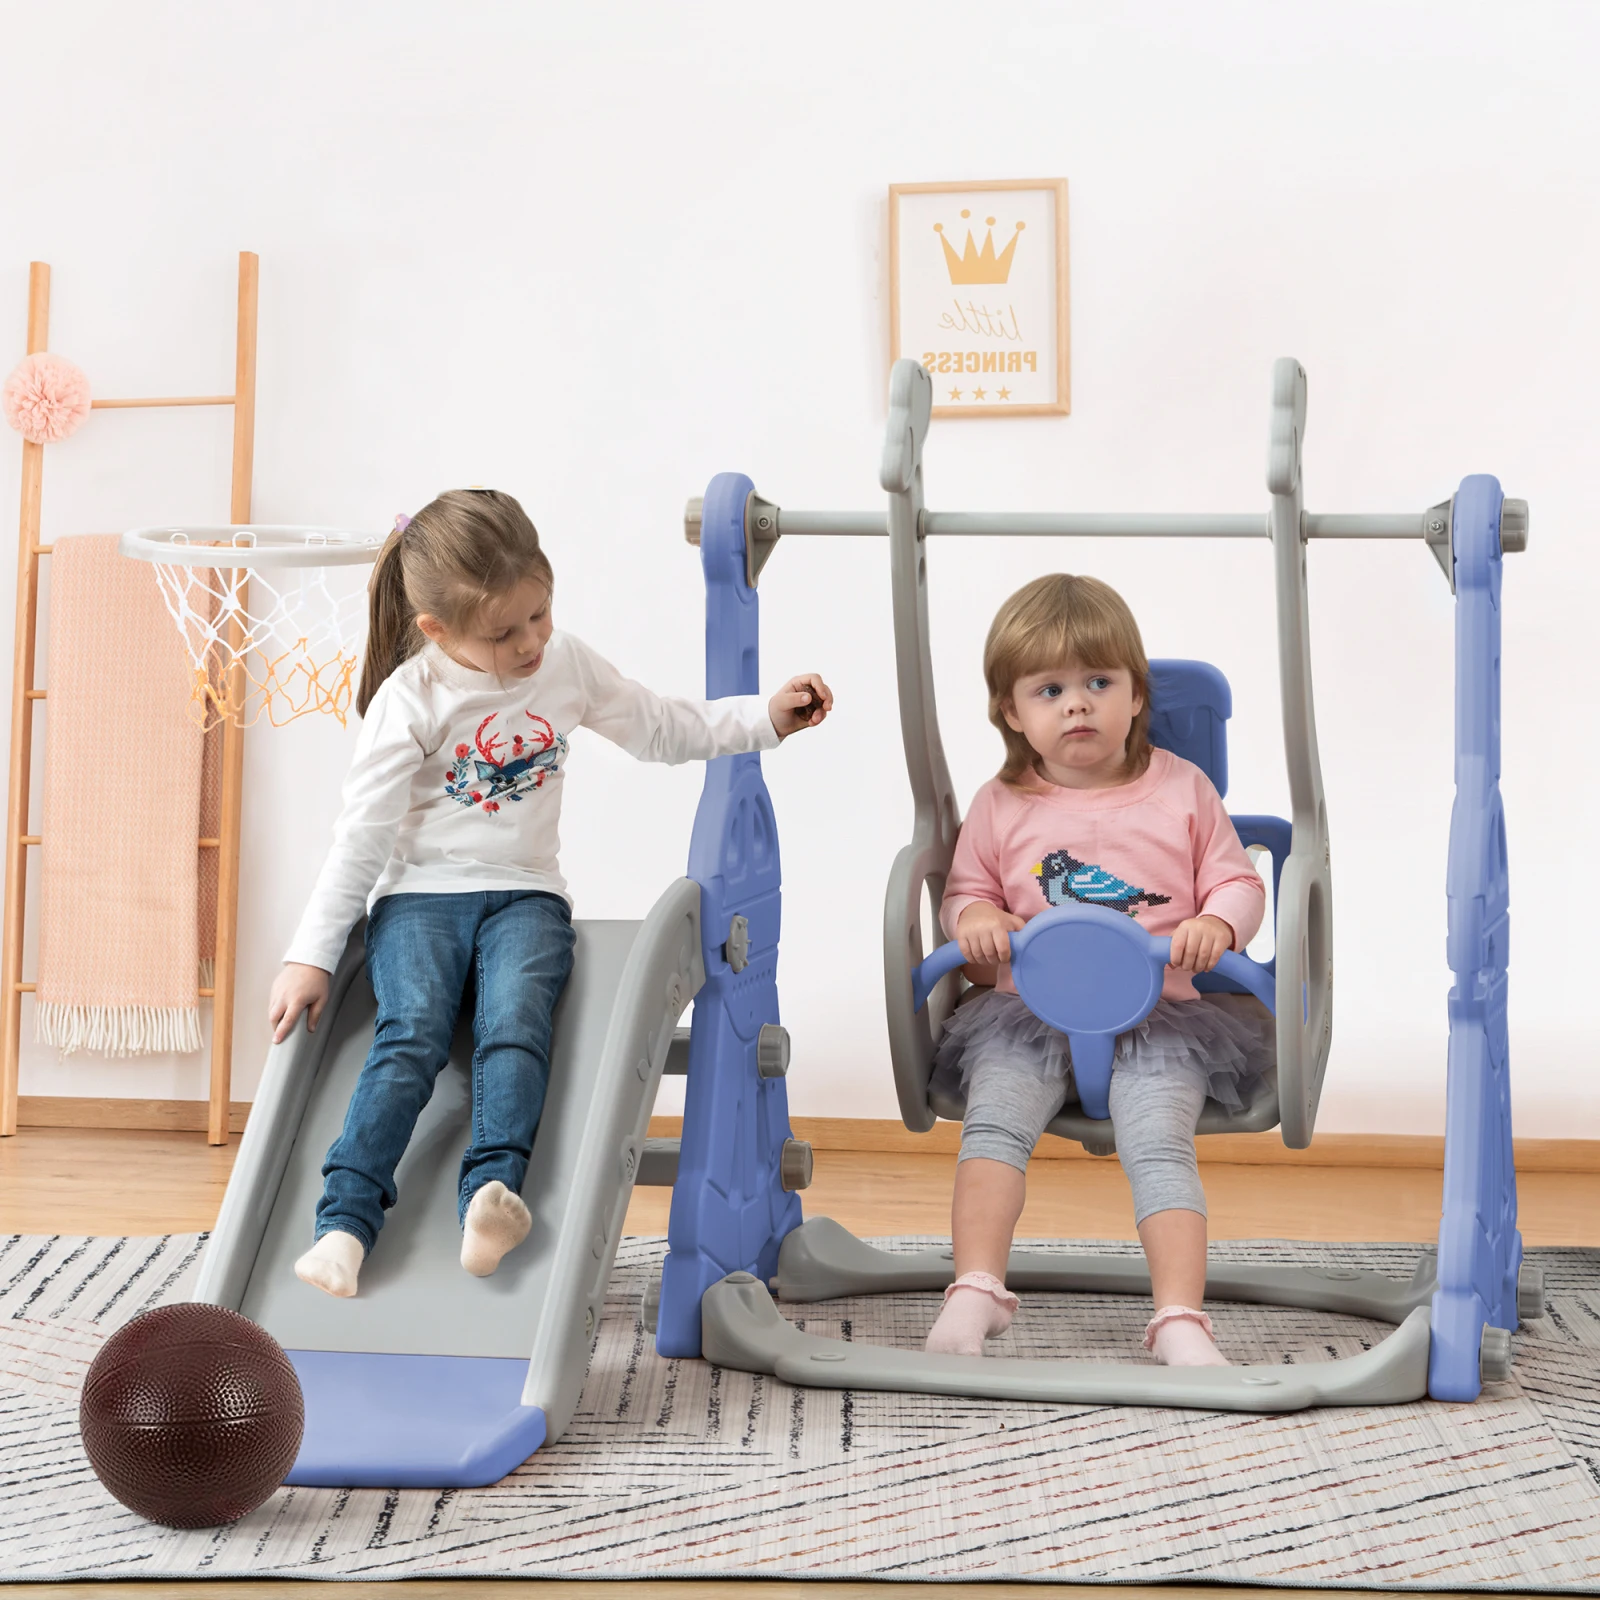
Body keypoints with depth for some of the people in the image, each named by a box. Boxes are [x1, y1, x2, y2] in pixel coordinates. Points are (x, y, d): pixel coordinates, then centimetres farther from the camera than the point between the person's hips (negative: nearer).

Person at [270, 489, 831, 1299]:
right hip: (419, 895, -2)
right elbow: (363, 834, -6)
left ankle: (492, 1192, -42)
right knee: (414, 1035, -26)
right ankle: (345, 1221, -30)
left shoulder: (567, 664, 7)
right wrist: (311, 956, -8)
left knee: (515, 1021, -28)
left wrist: (765, 717, 10)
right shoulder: (410, 699, -5)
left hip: (524, 895, 2)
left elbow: (661, 728, 19)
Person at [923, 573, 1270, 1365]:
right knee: (993, 1120, -24)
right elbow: (964, 890, 19)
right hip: (1027, 1011, 1)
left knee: (1158, 1140, -23)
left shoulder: (1182, 788, 8)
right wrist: (975, 920, -5)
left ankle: (1180, 1320, -24)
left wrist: (1215, 925, -12)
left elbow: (1238, 882, 11)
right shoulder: (1000, 805, 10)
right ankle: (975, 1292, -27)